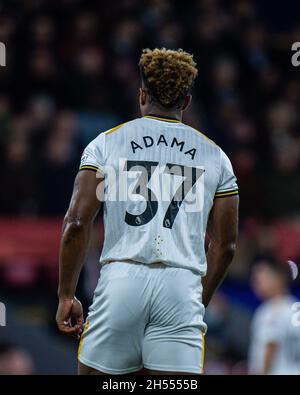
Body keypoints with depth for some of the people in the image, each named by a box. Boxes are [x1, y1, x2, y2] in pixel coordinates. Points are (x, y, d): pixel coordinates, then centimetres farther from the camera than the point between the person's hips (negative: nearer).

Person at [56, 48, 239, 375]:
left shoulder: (107, 143, 8)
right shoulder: (214, 155, 13)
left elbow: (76, 223, 0)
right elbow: (225, 244, 13)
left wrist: (66, 296, 6)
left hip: (121, 277, -1)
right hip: (182, 286, 1)